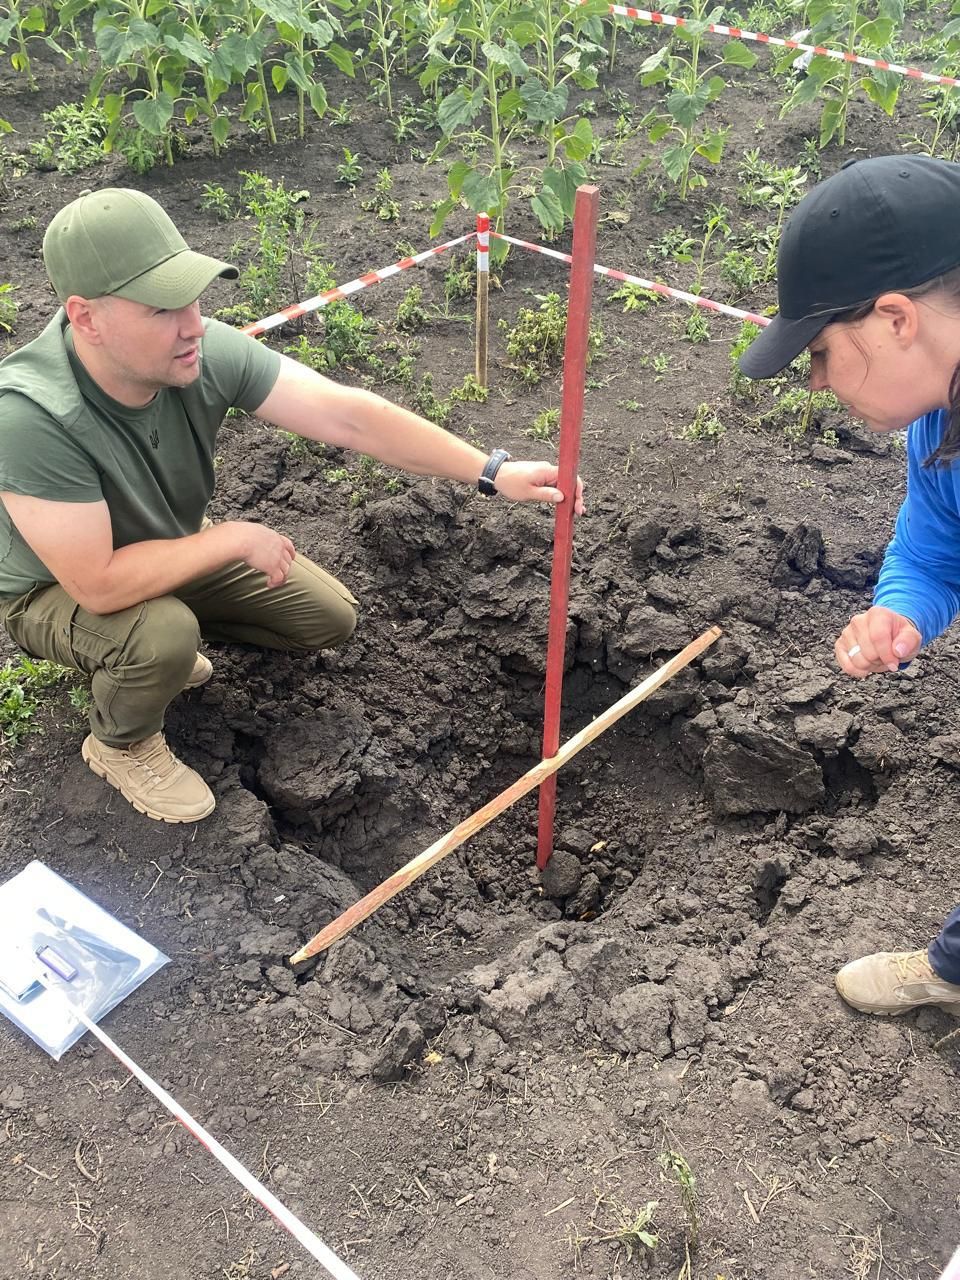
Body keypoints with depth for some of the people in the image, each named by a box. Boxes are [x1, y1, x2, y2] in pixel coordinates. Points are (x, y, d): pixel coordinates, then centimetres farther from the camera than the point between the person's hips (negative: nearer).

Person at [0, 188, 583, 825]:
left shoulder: (207, 352, -26)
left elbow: (348, 414, -26)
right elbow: (100, 583, -38)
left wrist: (494, 472, -29)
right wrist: (235, 537, -28)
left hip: (176, 549, 5)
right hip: (57, 587, -5)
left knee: (332, 618, 2)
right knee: (163, 635, -36)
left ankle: (170, 636, 22)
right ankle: (121, 744, 0)